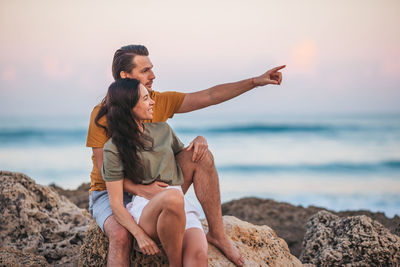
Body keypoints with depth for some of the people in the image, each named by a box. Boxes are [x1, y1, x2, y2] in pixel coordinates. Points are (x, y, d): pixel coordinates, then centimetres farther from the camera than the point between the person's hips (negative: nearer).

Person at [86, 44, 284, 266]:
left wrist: (256, 81, -12)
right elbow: (104, 168, -18)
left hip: (151, 188, 5)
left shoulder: (160, 102, -3)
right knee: (122, 236, -38)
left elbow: (208, 97, -6)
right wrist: (140, 189, -34)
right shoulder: (103, 115, -15)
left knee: (200, 154, -15)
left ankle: (217, 233, -11)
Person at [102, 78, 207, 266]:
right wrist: (139, 235, -19)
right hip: (144, 208, -4)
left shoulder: (163, 130, 18)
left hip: (182, 208, 4)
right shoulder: (113, 148, 2)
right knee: (173, 197, -40)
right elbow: (116, 204, -3)